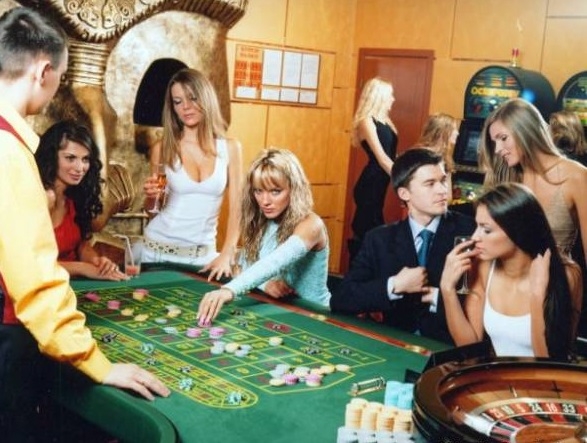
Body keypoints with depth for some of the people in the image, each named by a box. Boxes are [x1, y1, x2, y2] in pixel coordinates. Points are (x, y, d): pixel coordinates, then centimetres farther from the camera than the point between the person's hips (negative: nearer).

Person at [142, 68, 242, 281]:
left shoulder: (230, 148, -2)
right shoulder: (163, 149, -3)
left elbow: (236, 208, -2)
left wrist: (226, 255, -12)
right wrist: (151, 196, -15)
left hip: (202, 254, 0)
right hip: (158, 249, 0)